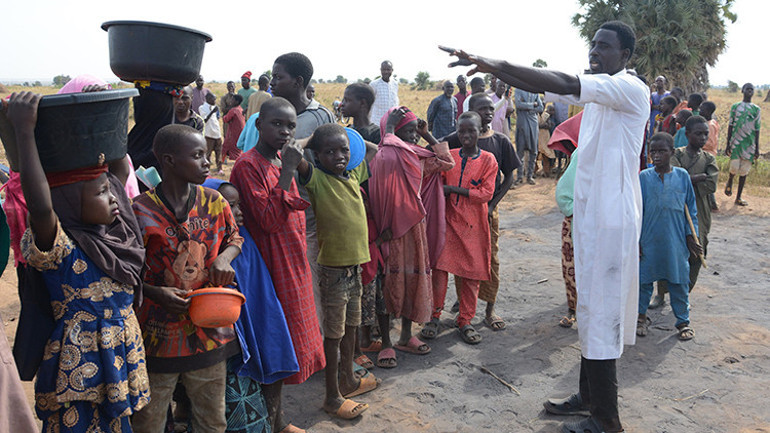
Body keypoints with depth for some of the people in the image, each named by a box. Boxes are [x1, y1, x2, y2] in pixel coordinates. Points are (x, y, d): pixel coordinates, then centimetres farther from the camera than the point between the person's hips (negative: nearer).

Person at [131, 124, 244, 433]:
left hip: (209, 331, 4)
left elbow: (234, 238, 15)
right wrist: (154, 293, -21)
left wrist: (224, 257, -6)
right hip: (158, 335, -3)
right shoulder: (140, 211, -13)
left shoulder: (214, 202, -1)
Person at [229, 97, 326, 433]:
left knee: (286, 344, 16)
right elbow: (268, 220, -25)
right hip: (272, 269, -9)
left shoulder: (280, 162, 12)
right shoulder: (248, 165, -16)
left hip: (293, 265, 9)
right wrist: (288, 172, -26)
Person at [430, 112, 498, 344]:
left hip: (474, 224, -1)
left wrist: (452, 189, -12)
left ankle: (465, 321, 19)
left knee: (472, 273, 4)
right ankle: (434, 315, 10)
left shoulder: (488, 160, 0)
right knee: (440, 268, -6)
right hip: (448, 221, 1)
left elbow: (486, 193, -9)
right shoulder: (448, 156, 7)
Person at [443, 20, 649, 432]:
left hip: (612, 217, -9)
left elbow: (565, 84, -28)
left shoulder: (631, 89, -14)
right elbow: (544, 87, 7)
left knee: (601, 312, -3)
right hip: (588, 213, 9)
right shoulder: (597, 89, 13)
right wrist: (490, 67, -8)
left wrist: (497, 63, -29)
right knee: (589, 308, 16)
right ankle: (589, 395, 30)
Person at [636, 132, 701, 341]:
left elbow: (691, 208, 8)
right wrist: (636, 239, -2)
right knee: (644, 279, 8)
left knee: (679, 282, 9)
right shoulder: (644, 177, -3)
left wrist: (691, 235, 4)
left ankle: (683, 320, 25)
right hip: (649, 240, 0)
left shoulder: (682, 176, 1)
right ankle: (641, 316, 27)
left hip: (676, 241, 1)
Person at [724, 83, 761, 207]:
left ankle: (738, 197, 9)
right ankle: (729, 182, 23)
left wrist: (757, 148, 4)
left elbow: (757, 129, 7)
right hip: (736, 142, -1)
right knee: (734, 168, -12)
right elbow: (730, 126, 5)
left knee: (744, 171, 1)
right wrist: (727, 144, 0)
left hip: (749, 144, 1)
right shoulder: (735, 107, 5)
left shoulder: (756, 109, 7)